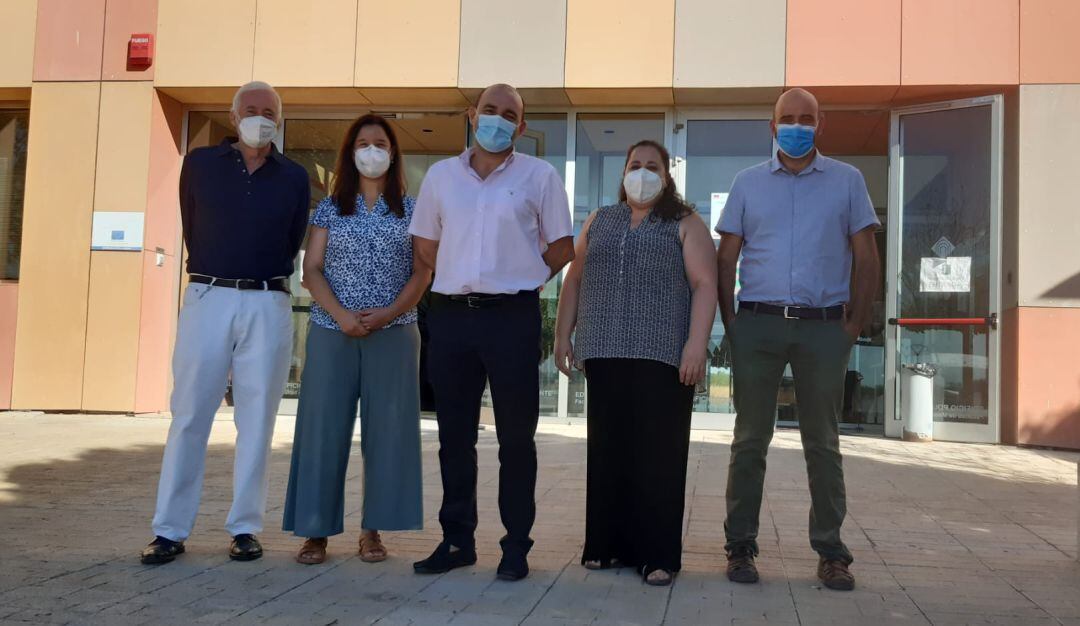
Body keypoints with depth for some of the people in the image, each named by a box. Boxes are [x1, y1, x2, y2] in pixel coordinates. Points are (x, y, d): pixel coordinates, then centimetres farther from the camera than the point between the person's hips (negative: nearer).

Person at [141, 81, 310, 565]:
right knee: (189, 414, 0)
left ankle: (245, 527, 10)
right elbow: (191, 231, 14)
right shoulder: (200, 164, 7)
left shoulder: (294, 177, 8)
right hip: (208, 298, 0)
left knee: (256, 418, 2)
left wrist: (264, 279, 10)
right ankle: (170, 529, 6)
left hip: (268, 305, 1)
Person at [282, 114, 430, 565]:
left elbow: (422, 273, 2)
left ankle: (372, 530, 10)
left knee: (386, 430, 1)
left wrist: (389, 313, -13)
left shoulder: (410, 210, 8)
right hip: (333, 332, 0)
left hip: (393, 334, 0)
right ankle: (316, 531, 6)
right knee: (323, 428, -1)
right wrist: (341, 314, -13)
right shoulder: (330, 208, 9)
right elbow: (311, 269, 3)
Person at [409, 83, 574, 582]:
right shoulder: (441, 174, 11)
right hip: (451, 315, 3)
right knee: (454, 435, 8)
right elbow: (425, 246, 18)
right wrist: (465, 278, 11)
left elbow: (561, 248, 6)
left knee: (516, 437, 2)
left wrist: (520, 280, 4)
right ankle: (457, 540, 19)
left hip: (512, 316, -3)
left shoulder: (539, 175, 3)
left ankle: (516, 546, 11)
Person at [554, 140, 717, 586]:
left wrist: (697, 344, -15)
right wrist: (563, 334, 10)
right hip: (605, 353, 4)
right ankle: (608, 544, 13)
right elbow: (575, 280, 19)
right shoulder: (599, 221, 19)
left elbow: (704, 285, -3)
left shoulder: (685, 224, 6)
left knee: (658, 453, -4)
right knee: (608, 450, 5)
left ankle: (658, 554, 1)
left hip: (662, 355, -4)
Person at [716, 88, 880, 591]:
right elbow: (725, 258, 8)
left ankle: (831, 553, 15)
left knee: (823, 443, 7)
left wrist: (855, 323, -1)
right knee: (750, 440, 4)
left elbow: (866, 257, 7)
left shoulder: (847, 181, 8)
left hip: (823, 326, 0)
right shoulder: (748, 183, 10)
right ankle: (740, 546, 12)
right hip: (758, 325, 1)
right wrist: (729, 323, 1)